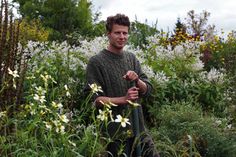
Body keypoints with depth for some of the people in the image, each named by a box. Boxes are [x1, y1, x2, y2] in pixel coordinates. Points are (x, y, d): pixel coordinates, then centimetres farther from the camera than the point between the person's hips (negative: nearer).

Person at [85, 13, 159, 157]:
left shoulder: (132, 58, 7)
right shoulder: (96, 62, -9)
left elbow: (148, 90, 6)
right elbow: (96, 99, -12)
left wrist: (137, 80, -15)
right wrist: (124, 99, -22)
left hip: (138, 127, 5)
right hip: (114, 131, -5)